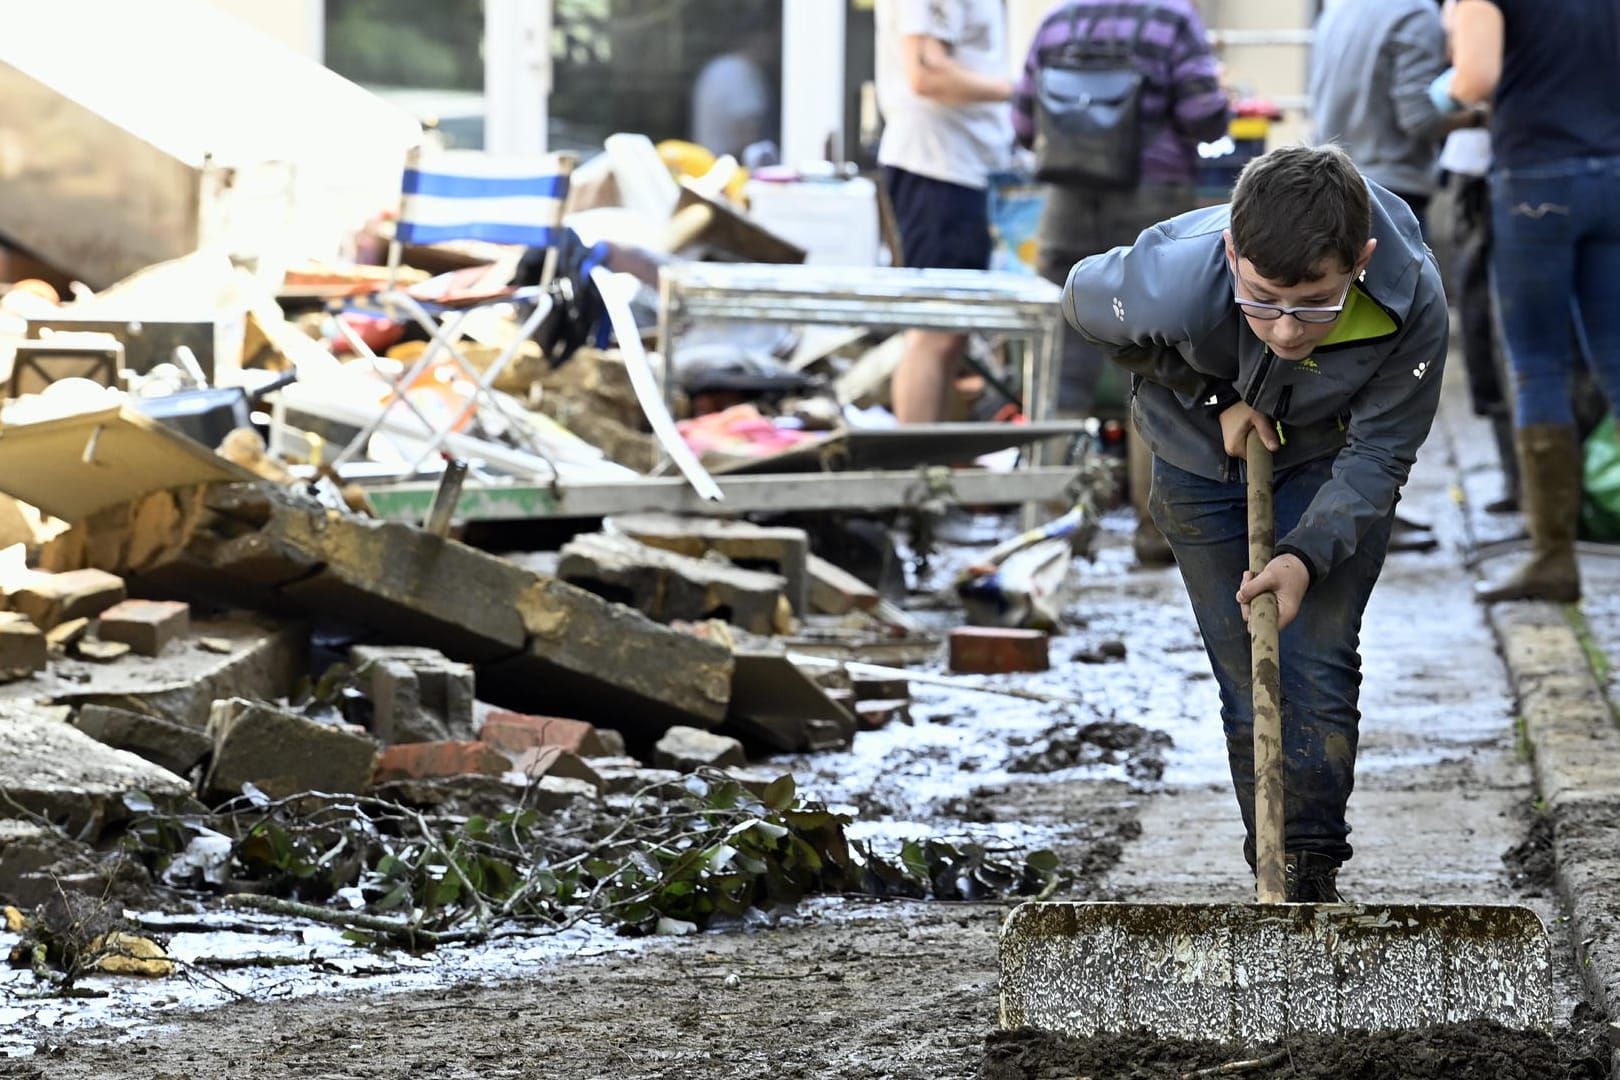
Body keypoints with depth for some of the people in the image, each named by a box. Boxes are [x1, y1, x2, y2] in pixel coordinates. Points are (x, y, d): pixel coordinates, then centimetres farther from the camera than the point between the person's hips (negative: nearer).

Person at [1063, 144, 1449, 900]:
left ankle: (1313, 875, 3)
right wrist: (1214, 398, -16)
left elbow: (1377, 455, -23)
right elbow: (1085, 302, -14)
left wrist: (1308, 555, -36)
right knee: (1247, 680, 3)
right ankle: (1277, 881, 14)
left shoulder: (1412, 302, -38)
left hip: (1330, 463, 0)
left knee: (1317, 668, -8)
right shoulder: (1175, 284, -41)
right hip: (1203, 462, 0)